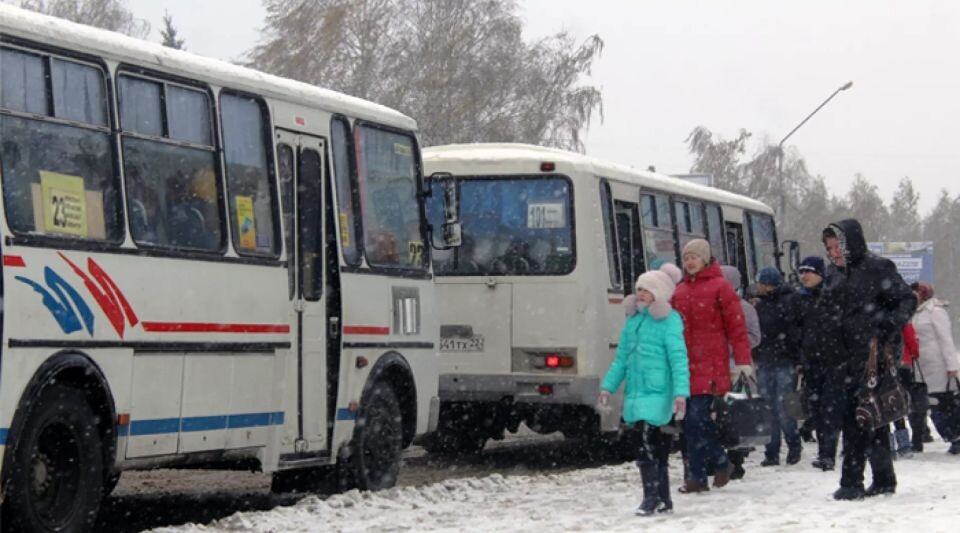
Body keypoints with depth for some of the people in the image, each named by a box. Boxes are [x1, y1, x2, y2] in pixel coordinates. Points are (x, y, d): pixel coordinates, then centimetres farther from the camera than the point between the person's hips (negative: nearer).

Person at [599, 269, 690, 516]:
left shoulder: (669, 321, -6)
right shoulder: (633, 321, 14)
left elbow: (679, 359, -13)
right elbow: (621, 357, 21)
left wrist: (681, 392, -21)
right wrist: (608, 385, 15)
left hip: (657, 394, -7)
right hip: (636, 394, 7)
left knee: (648, 449, -14)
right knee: (656, 451, 12)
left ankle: (652, 497, -8)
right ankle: (663, 500, 18)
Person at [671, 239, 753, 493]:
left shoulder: (720, 287, -2)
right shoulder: (680, 291, 16)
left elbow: (736, 326, -4)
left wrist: (743, 361, -9)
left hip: (711, 365, -6)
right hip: (685, 365, 6)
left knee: (698, 417, -13)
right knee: (692, 421, 5)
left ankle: (698, 475, -2)